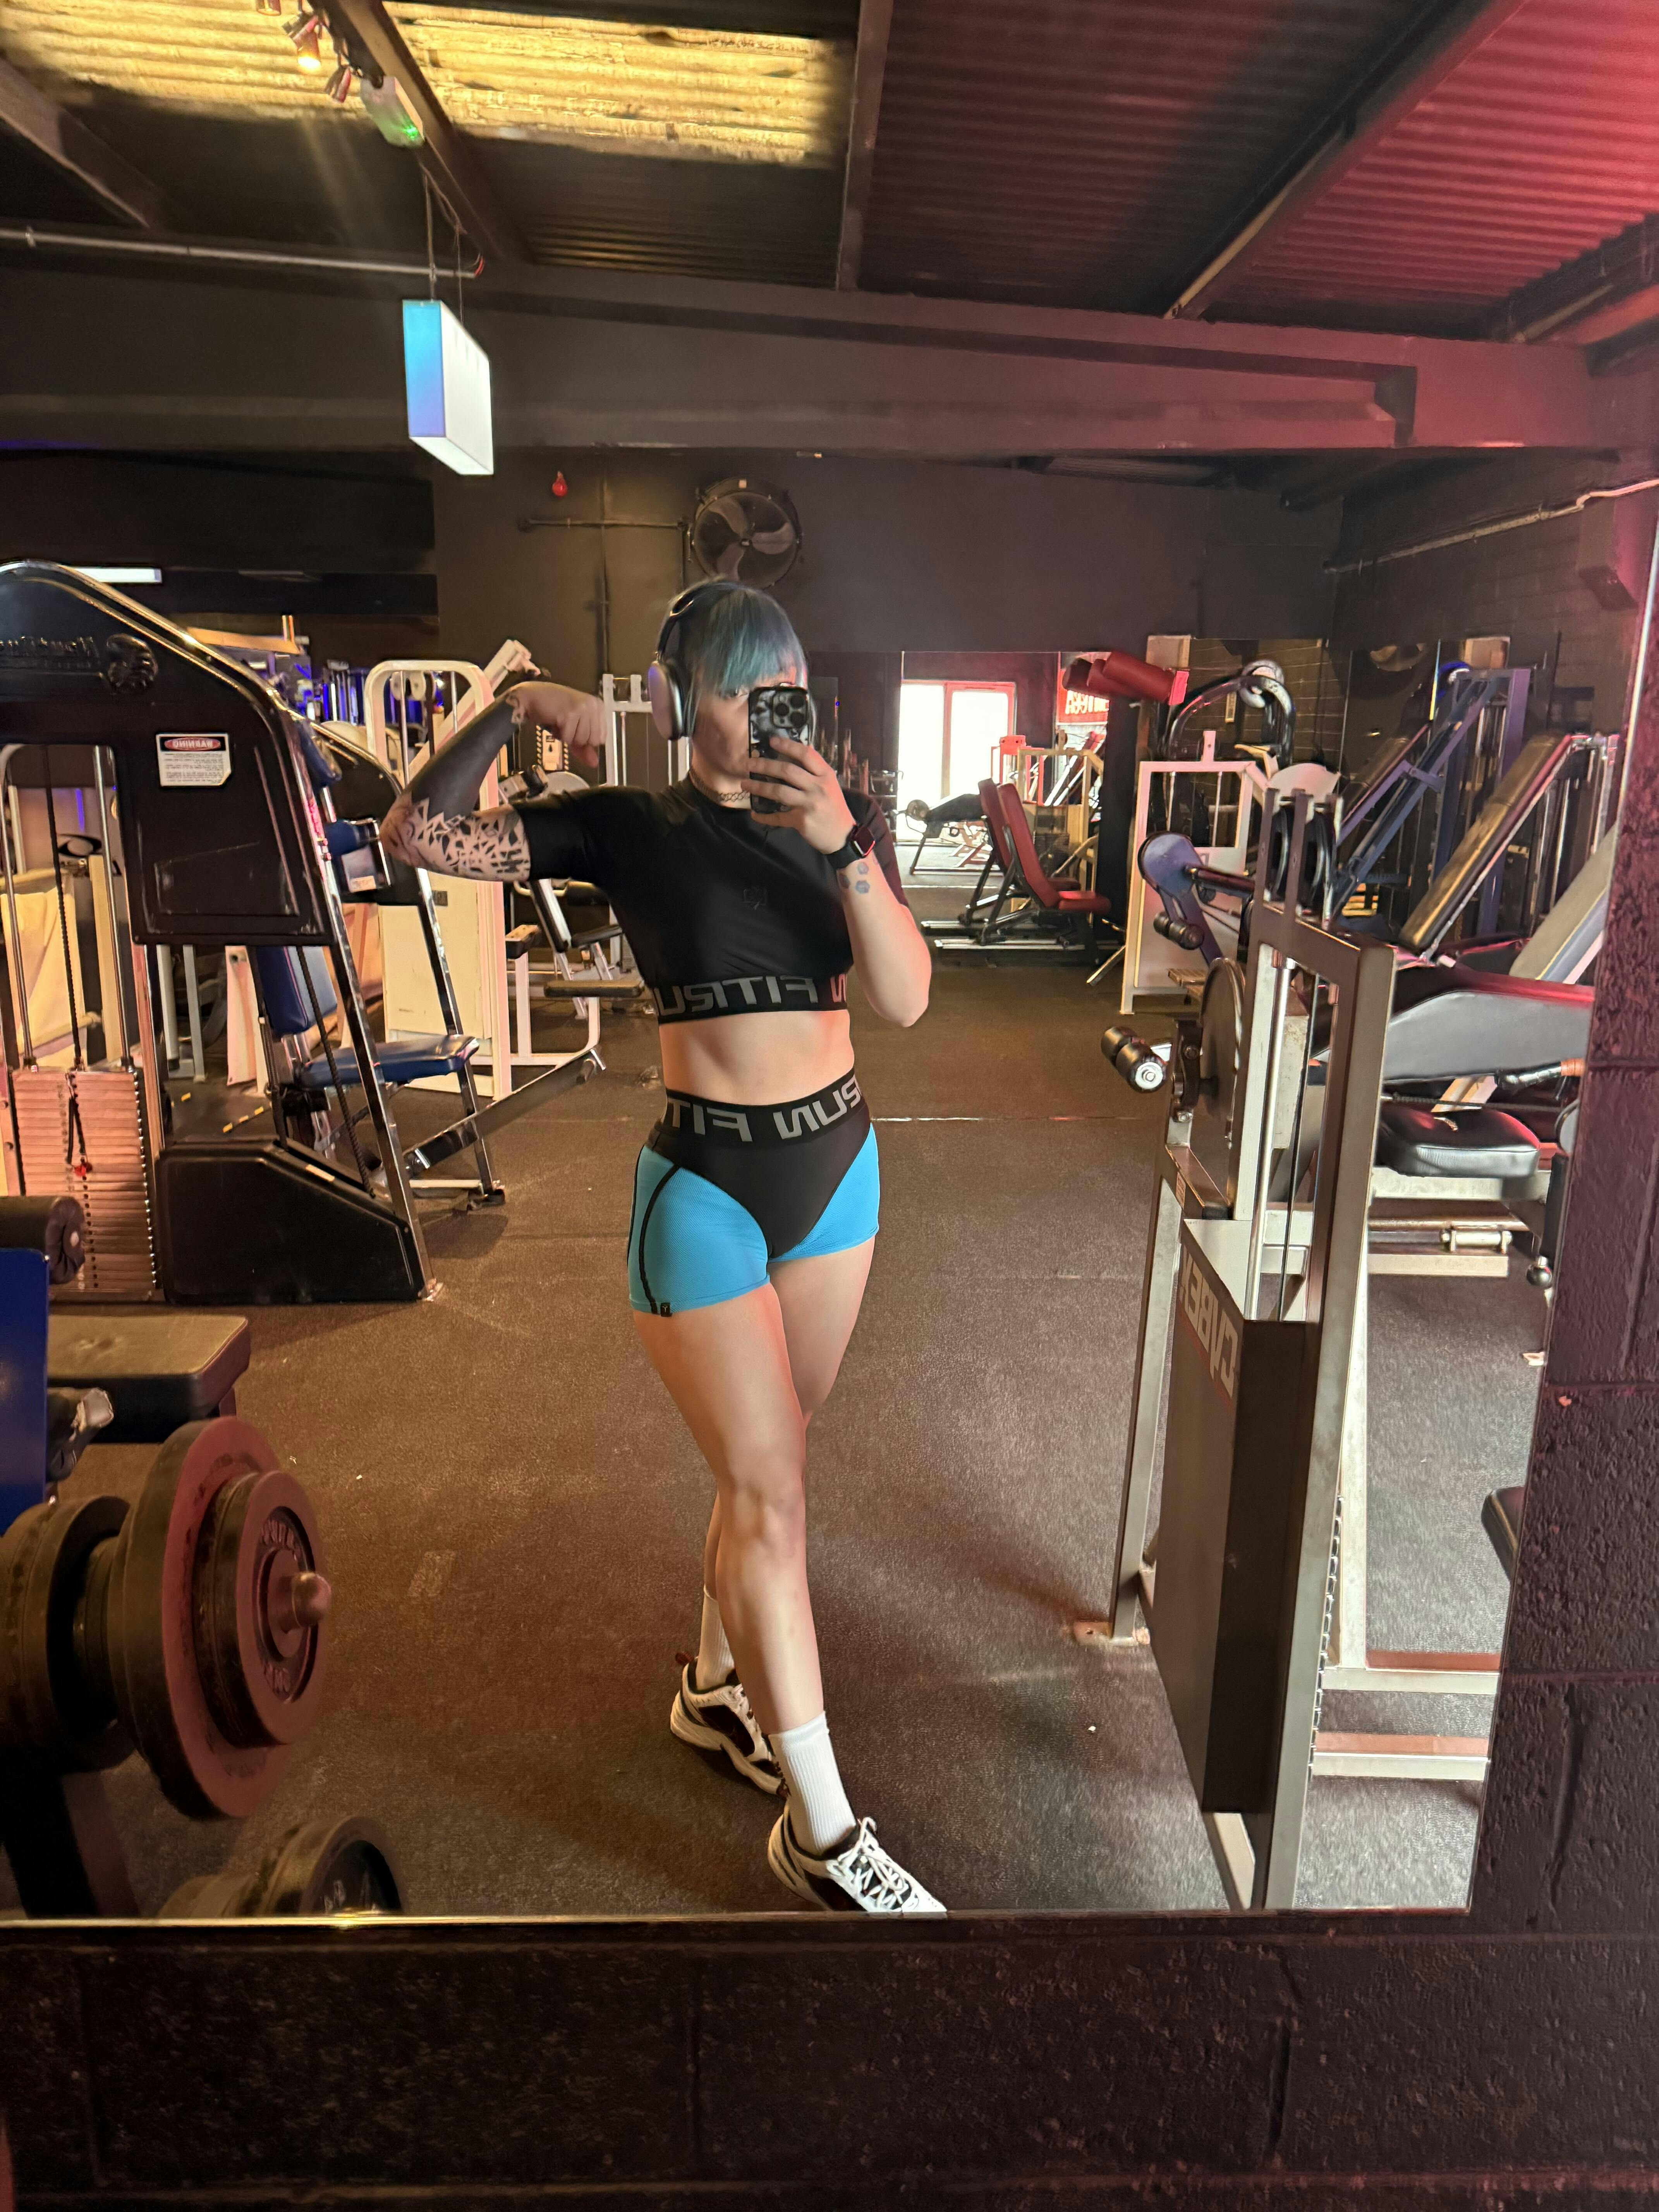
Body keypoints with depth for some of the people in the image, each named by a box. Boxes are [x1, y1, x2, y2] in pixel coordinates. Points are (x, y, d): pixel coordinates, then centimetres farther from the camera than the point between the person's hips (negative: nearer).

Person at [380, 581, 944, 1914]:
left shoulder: (844, 816, 2)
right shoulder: (629, 830, -5)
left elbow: (906, 998, -11)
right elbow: (418, 835, -12)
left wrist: (846, 847, -23)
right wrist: (515, 706, -23)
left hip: (837, 1162, 5)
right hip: (704, 1184, -4)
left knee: (769, 1461, 18)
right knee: (771, 1496, -3)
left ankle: (719, 1691, 41)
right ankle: (822, 1832, 10)